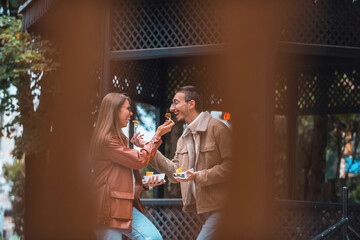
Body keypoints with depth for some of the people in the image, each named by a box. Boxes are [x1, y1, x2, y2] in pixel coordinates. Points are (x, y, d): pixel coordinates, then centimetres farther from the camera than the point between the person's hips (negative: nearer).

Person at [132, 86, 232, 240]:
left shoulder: (217, 128, -9)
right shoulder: (183, 139, 18)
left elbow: (230, 165, -15)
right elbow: (175, 172, 15)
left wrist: (199, 176, -19)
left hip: (219, 206, -8)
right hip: (204, 209, 8)